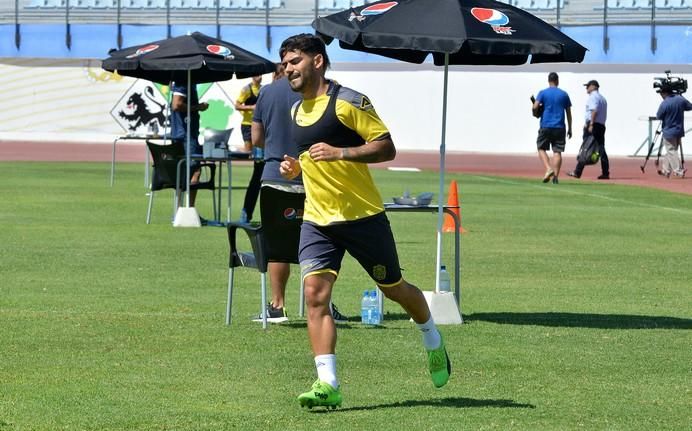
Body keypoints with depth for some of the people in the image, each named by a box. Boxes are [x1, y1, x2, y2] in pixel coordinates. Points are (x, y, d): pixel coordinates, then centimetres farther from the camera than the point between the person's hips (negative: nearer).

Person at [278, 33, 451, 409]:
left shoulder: (348, 102, -12)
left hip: (362, 216, -5)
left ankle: (432, 341, 41)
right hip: (317, 220, 5)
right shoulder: (297, 110, 11)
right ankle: (327, 384, -17)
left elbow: (386, 148, -15)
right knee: (315, 292, -14)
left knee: (393, 288, 11)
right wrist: (295, 166, 6)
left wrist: (339, 153, -27)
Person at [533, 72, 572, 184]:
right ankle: (556, 176, -5)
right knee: (557, 151, 2)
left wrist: (540, 107, 11)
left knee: (541, 148, 9)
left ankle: (549, 169, -12)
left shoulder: (543, 93, 0)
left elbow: (535, 107, -13)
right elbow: (568, 113, 9)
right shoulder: (564, 94, 7)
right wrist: (570, 129, 15)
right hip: (559, 127, 2)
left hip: (546, 126, -2)